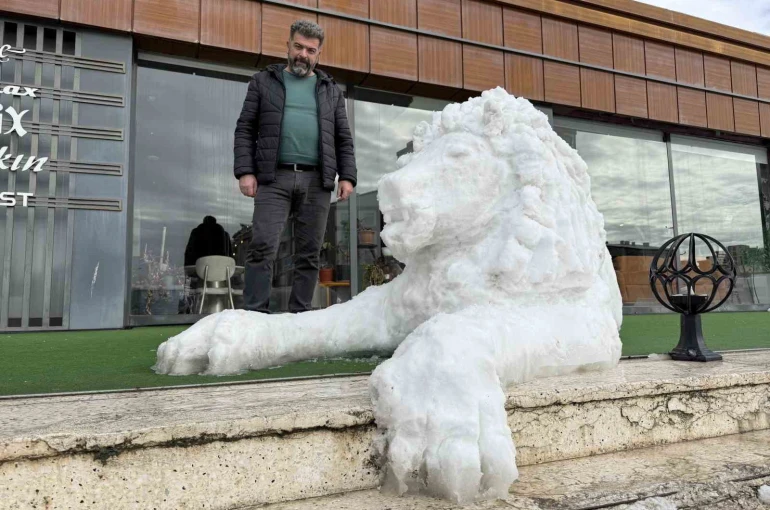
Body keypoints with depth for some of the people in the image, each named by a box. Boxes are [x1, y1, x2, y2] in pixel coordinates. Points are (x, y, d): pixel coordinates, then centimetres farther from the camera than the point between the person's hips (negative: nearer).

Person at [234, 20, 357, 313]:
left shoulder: (331, 91, 20)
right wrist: (245, 171, -5)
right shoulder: (263, 82, 15)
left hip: (316, 181, 2)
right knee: (262, 248, -11)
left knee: (309, 255, 1)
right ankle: (255, 315, -8)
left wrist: (347, 176, 2)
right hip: (274, 178, -2)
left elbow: (344, 139, 15)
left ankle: (299, 316, 8)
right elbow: (245, 130, 7)